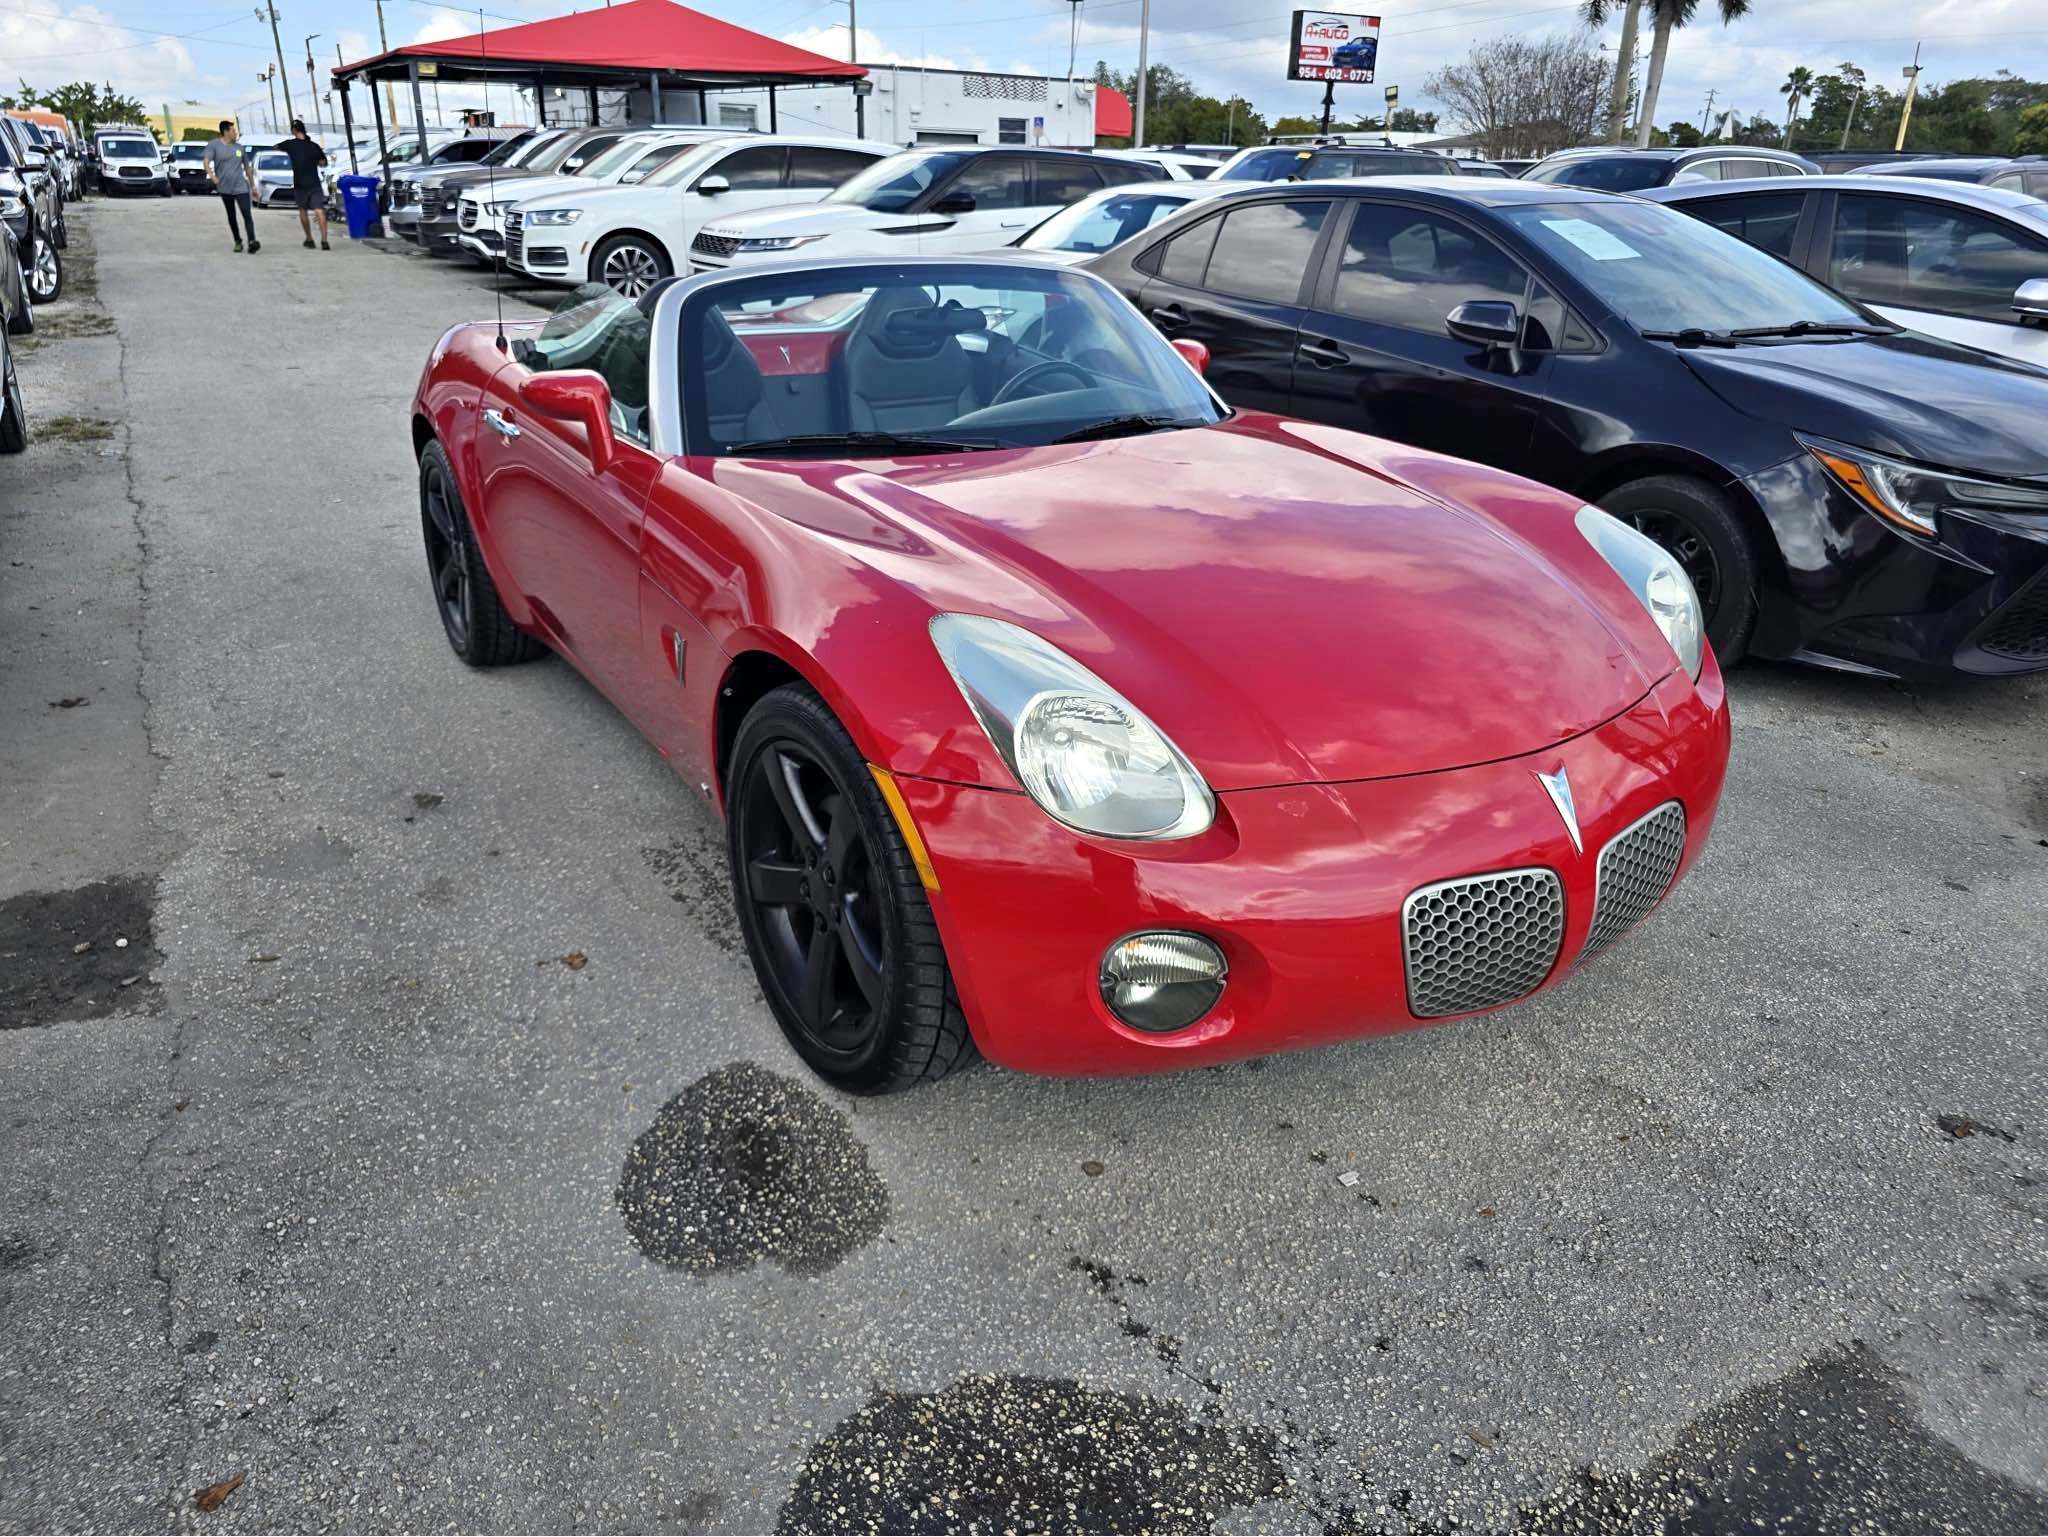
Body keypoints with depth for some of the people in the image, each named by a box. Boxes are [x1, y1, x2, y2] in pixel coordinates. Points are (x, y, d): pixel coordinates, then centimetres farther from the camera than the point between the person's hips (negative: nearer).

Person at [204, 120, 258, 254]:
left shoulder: (239, 147, 11)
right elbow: (206, 162, -11)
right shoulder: (214, 145, -1)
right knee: (231, 216, 9)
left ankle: (252, 242, -28)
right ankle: (238, 242, 21)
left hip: (240, 187, 1)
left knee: (247, 214, -16)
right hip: (225, 188, -1)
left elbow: (246, 167, 18)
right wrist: (212, 177, -25)